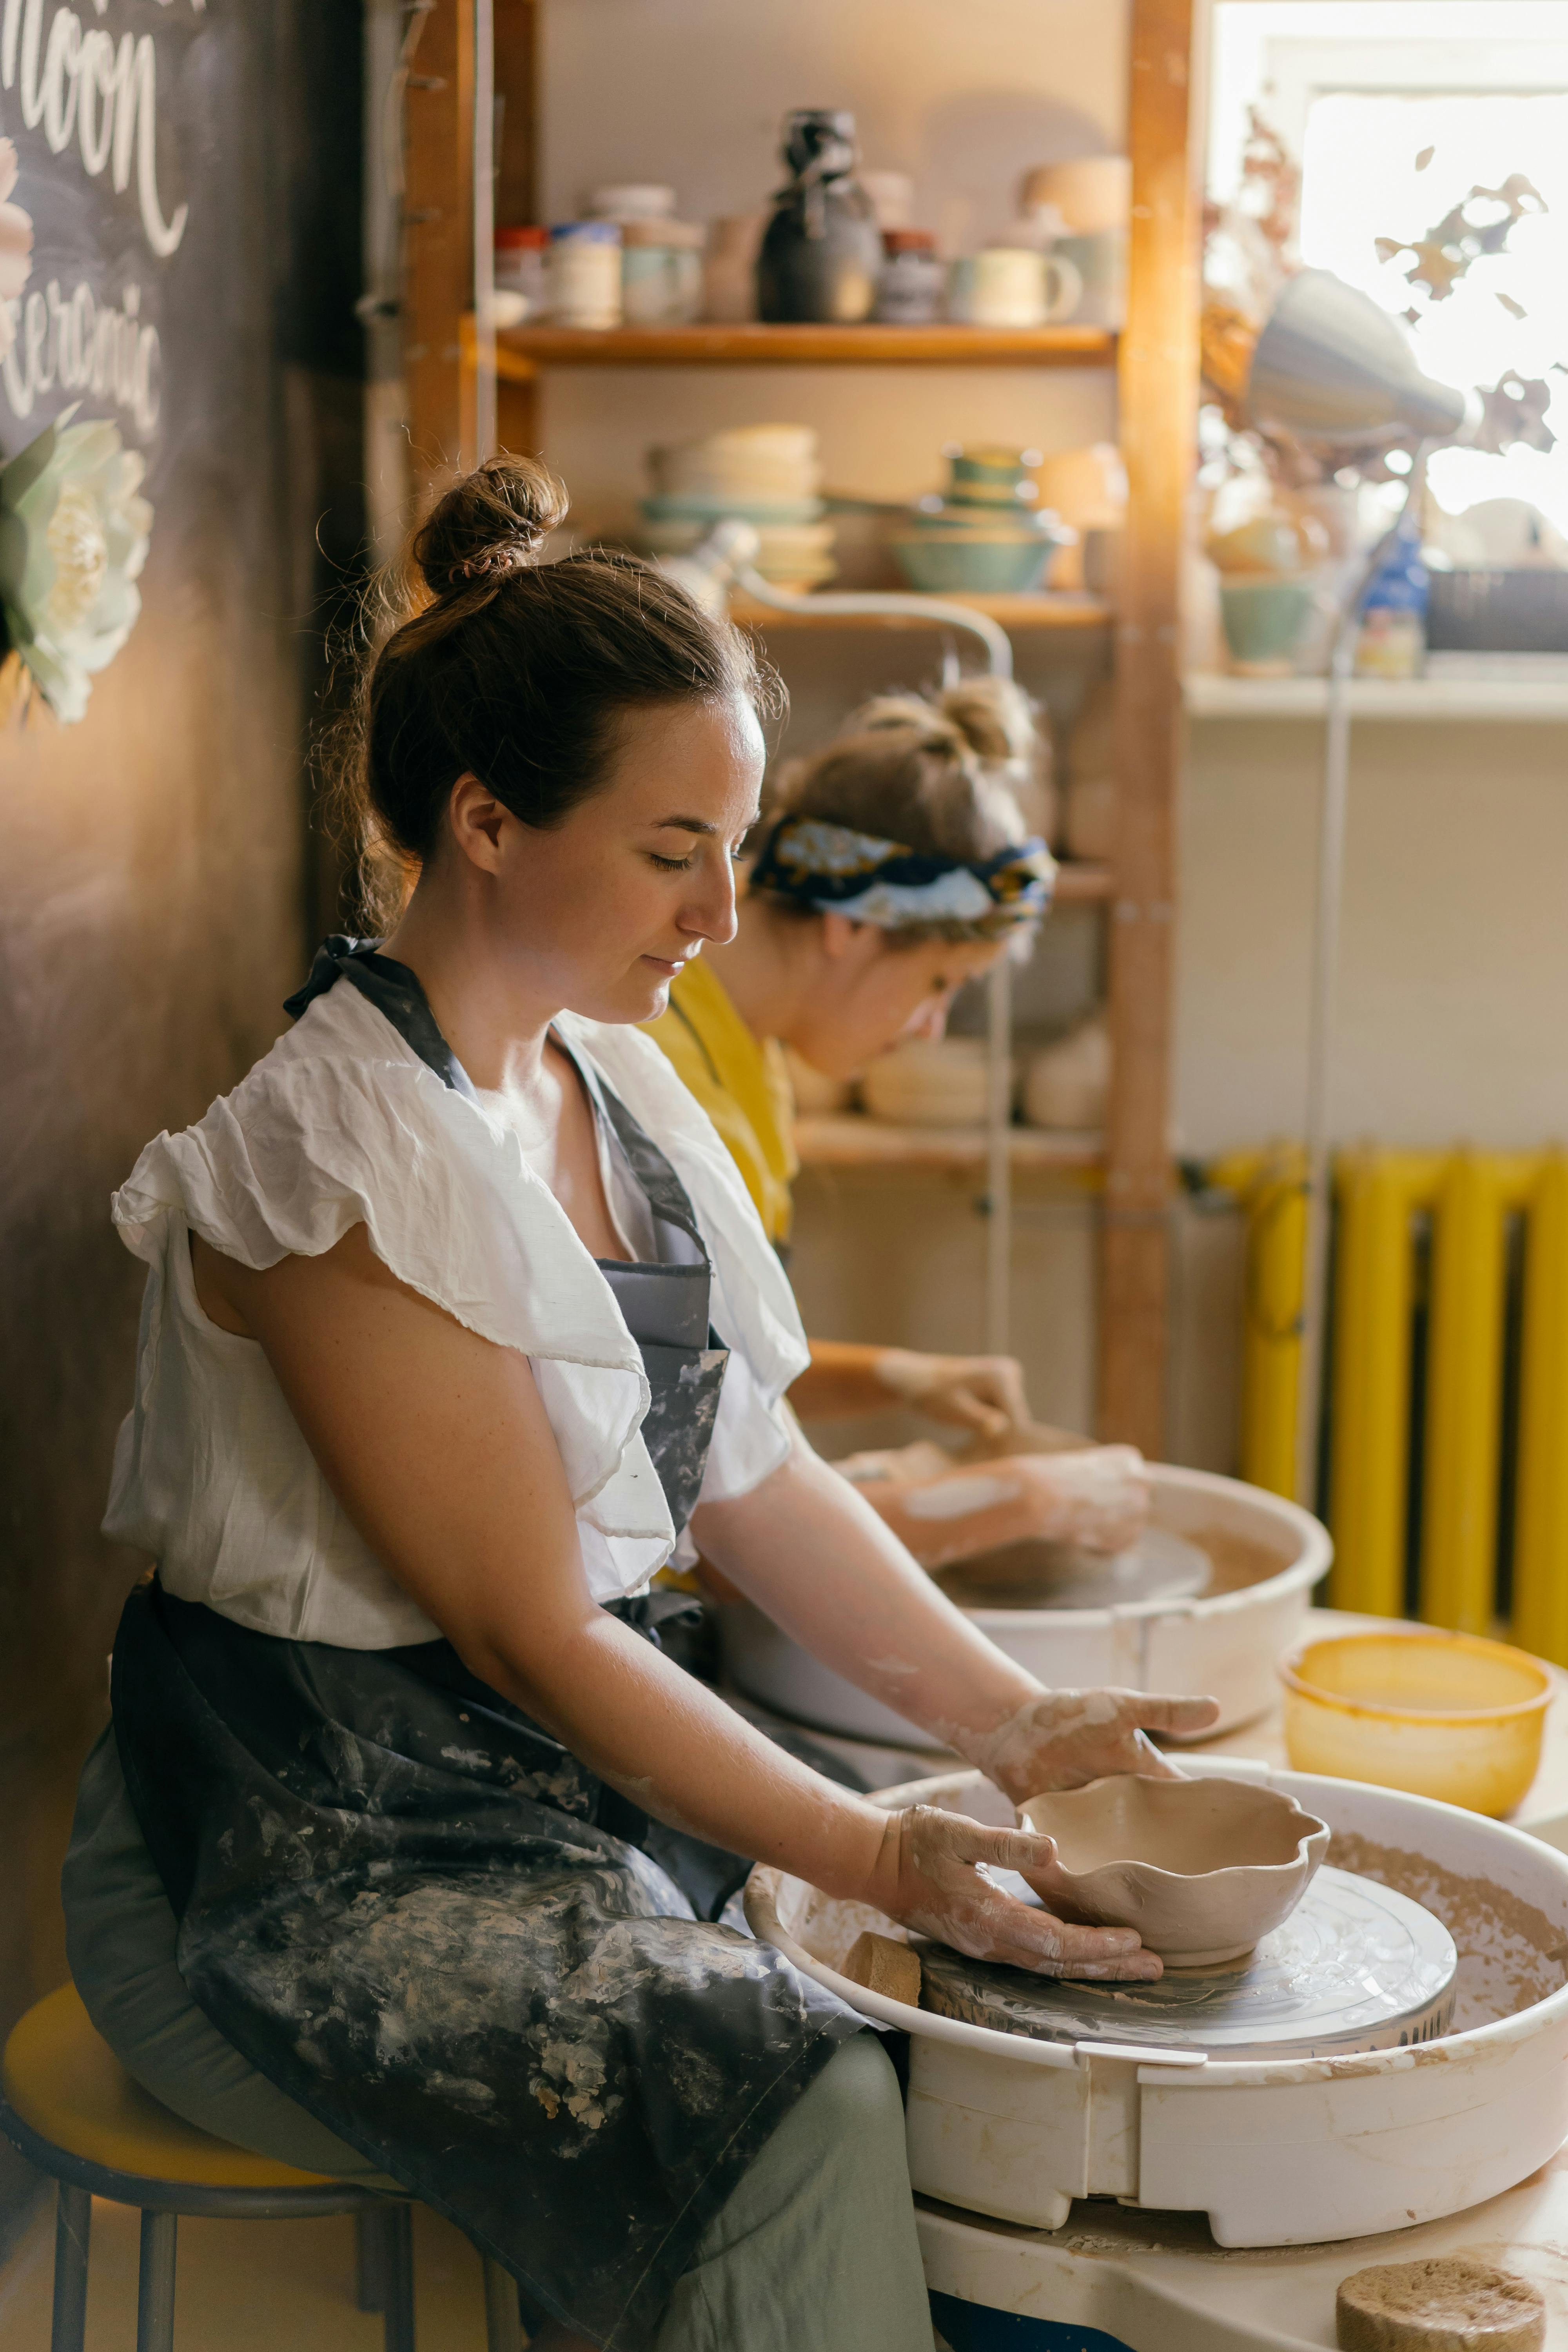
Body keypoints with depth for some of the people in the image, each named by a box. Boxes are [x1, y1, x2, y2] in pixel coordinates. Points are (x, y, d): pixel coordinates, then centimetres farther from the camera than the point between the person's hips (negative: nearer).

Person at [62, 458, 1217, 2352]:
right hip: (310, 1851, -8)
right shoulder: (344, 1158, -20)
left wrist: (1014, 1728, 3)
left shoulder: (612, 1083, 7)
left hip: (576, 1773, 8)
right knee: (806, 2116, -25)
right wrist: (881, 1860, -18)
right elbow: (526, 1629, -19)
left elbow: (753, 1474, 11)